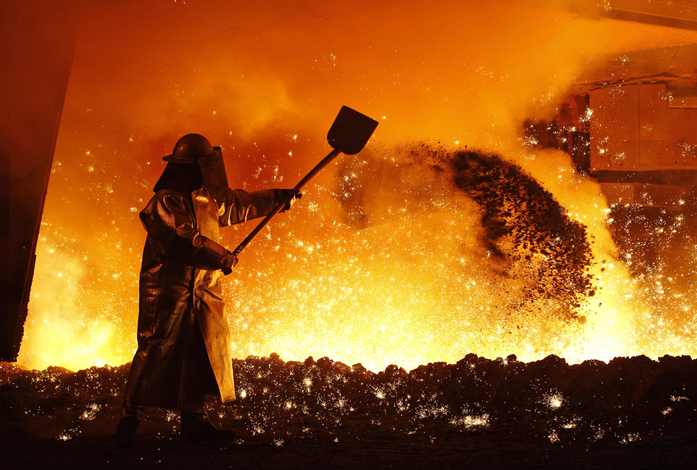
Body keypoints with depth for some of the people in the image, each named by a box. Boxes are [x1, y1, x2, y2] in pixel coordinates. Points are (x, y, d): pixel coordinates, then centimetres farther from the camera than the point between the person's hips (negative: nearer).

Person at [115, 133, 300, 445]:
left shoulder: (208, 199, 17)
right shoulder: (166, 201, -9)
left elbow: (240, 204, 29)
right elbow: (183, 240, -21)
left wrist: (280, 198, 29)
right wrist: (220, 256, -18)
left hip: (202, 292, 8)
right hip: (169, 290, -8)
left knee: (202, 355, 5)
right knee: (155, 352, -10)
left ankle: (192, 420, 11)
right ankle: (129, 419, -5)